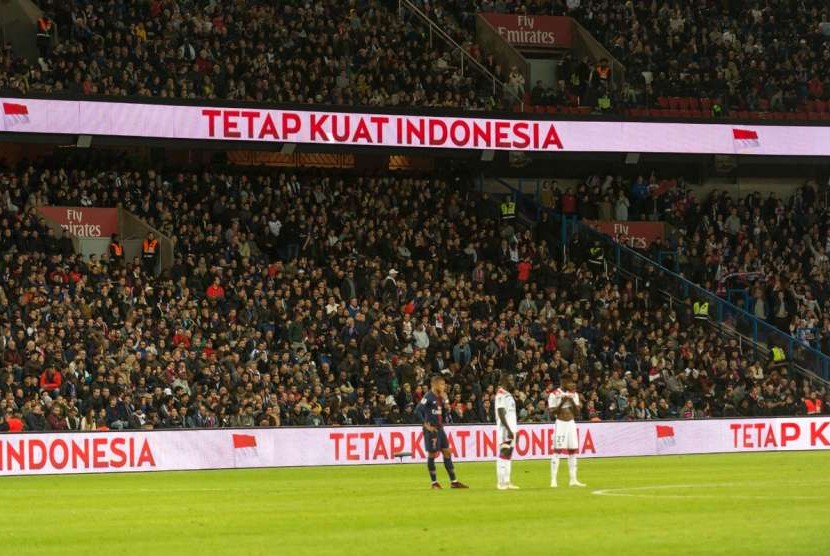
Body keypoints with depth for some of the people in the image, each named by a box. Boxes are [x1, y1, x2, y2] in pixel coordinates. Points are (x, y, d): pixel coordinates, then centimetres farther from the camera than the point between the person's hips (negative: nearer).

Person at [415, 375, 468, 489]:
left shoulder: (439, 397, 12)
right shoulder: (428, 397, -12)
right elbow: (418, 411, -18)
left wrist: (444, 400, 5)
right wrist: (426, 425, -19)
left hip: (440, 428, 8)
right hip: (431, 429, -8)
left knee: (447, 453, 6)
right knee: (432, 454, 0)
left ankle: (454, 482, 8)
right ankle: (434, 482, 8)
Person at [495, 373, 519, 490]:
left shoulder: (508, 394, 19)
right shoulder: (501, 395, -12)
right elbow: (501, 414, -19)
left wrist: (513, 431, 17)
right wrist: (508, 430, -23)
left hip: (511, 429, 10)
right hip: (504, 429, -10)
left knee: (508, 454, 9)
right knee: (504, 454, -9)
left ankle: (507, 481, 11)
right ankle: (502, 482, -10)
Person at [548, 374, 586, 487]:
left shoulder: (574, 394, 9)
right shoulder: (554, 395, -8)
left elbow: (577, 412, 6)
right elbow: (552, 412, -11)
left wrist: (573, 401, -10)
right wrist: (562, 402, -21)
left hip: (571, 423, 6)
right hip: (560, 423, -6)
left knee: (573, 451, 6)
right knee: (557, 451, -9)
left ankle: (573, 479, 11)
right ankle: (553, 480, -7)